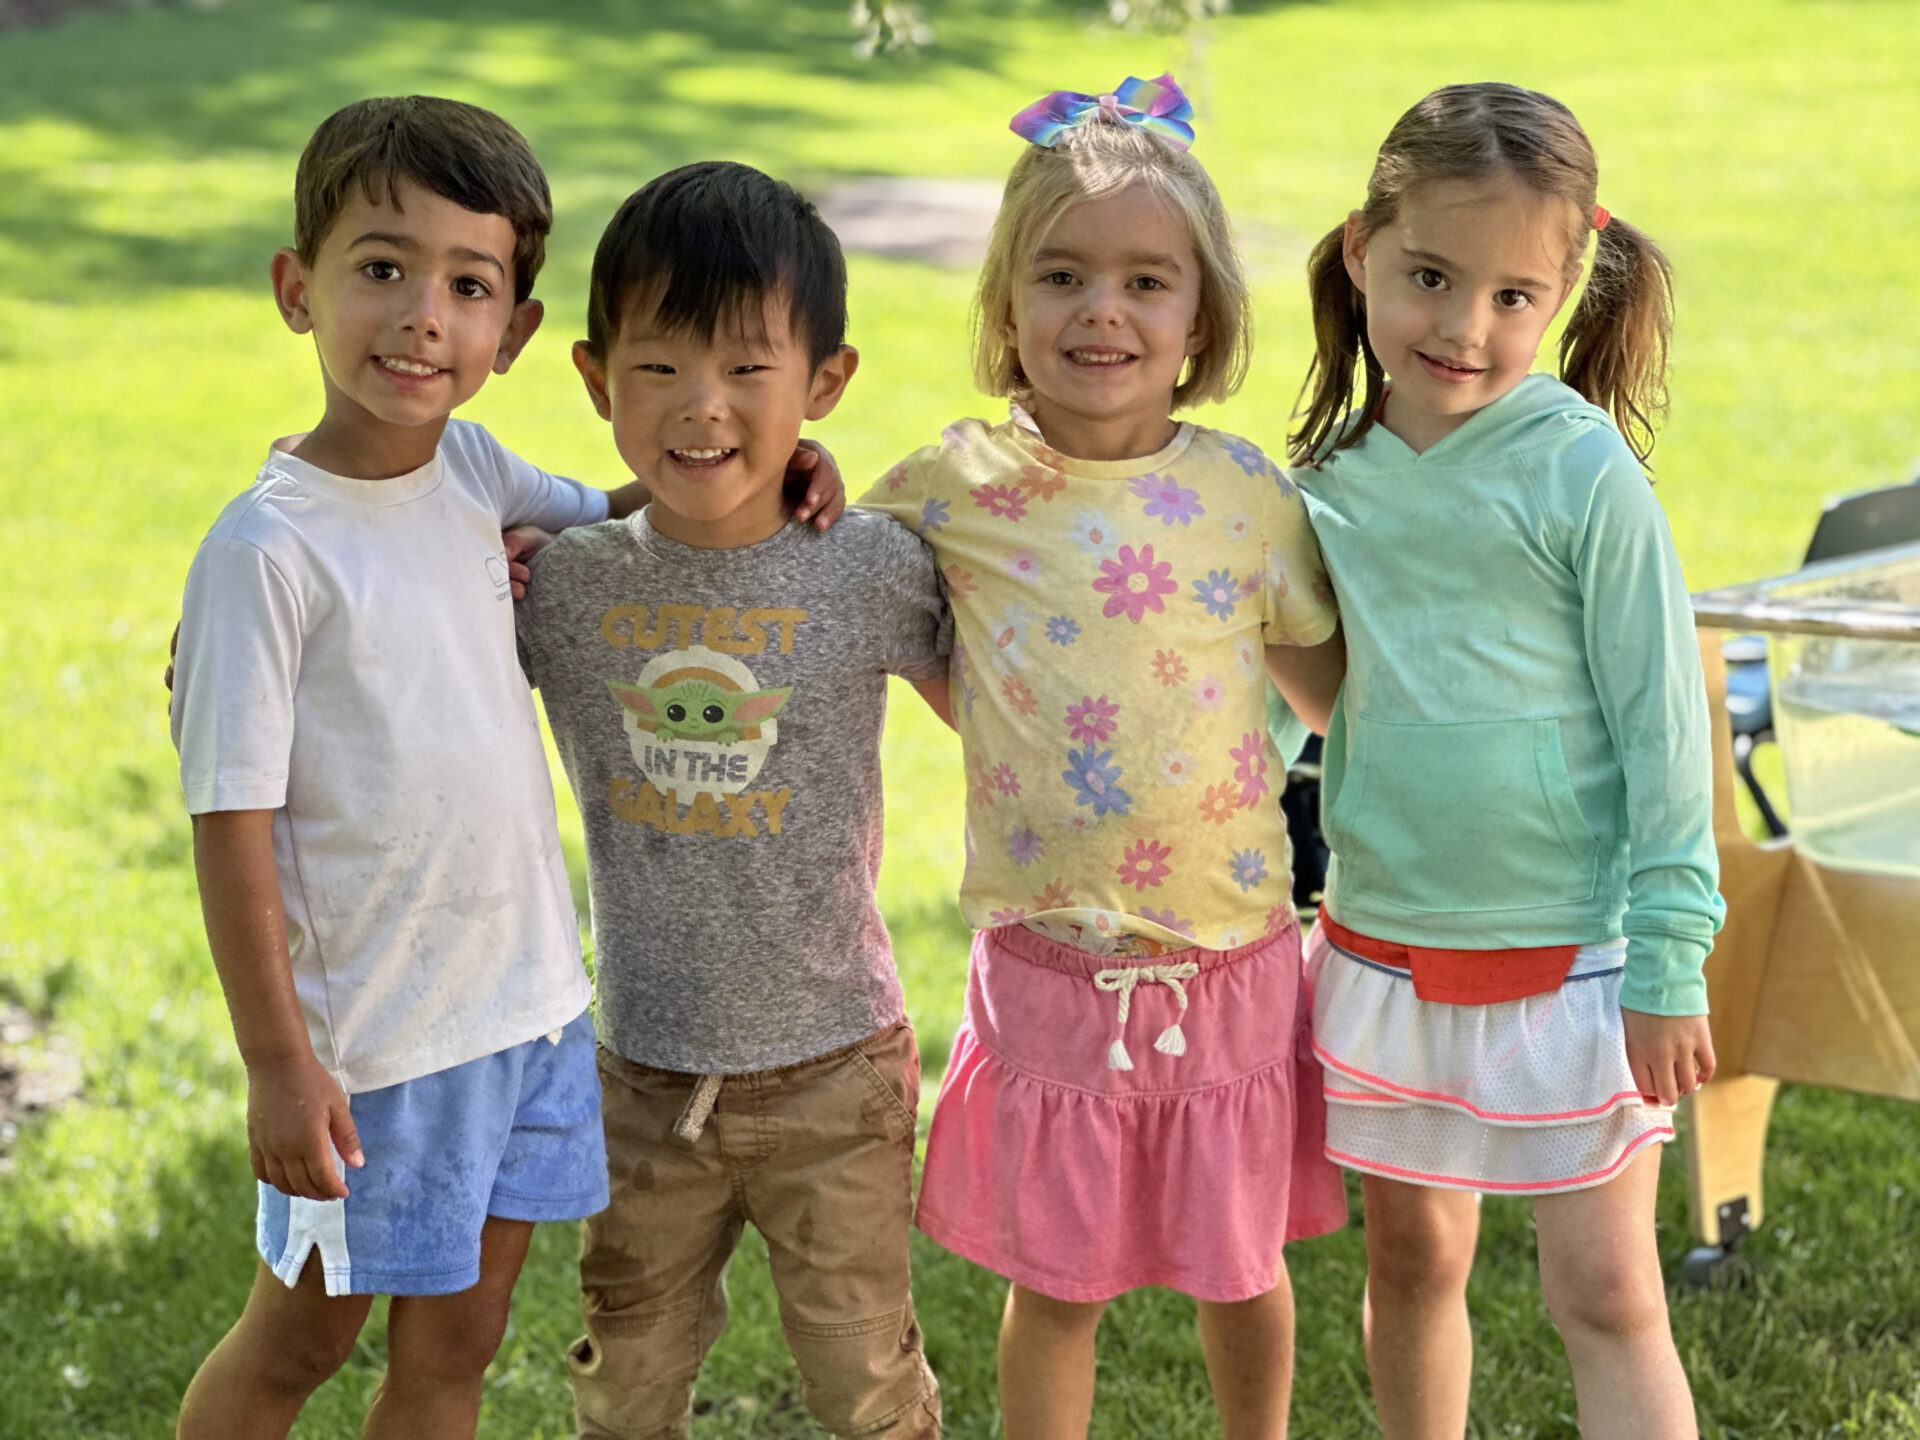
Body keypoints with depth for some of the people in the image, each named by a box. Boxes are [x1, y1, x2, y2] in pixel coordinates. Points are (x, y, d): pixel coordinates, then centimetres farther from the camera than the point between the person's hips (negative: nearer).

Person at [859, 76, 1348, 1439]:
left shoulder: (1249, 495, -5)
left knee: (1240, 1264, 17)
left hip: (1231, 956, 1)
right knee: (1056, 1278, 11)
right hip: (1049, 961, -1)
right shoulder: (954, 489, -6)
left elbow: (1338, 692, 7)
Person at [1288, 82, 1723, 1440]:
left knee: (1608, 1298, 0)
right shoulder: (1333, 479, 0)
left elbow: (1662, 724, -12)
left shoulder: (1583, 472, -14)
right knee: (1412, 1264, 17)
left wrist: (1669, 970, -13)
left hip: (1568, 959, -5)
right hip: (1381, 951, 5)